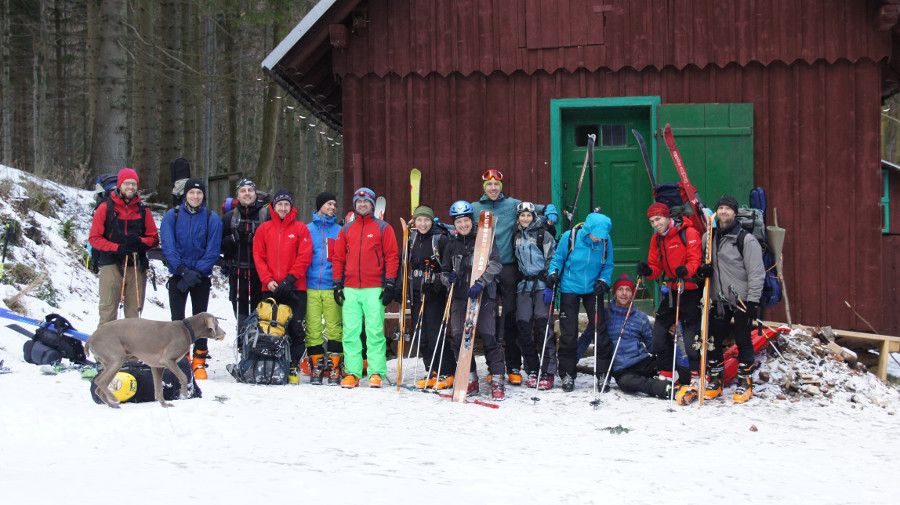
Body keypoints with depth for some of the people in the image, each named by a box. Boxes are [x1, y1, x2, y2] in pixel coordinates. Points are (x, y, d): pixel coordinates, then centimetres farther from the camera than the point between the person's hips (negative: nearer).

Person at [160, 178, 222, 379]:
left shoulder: (212, 219, 0)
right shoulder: (172, 216, 1)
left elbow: (213, 251, -3)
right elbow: (167, 245, -7)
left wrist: (197, 272, -14)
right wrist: (183, 270, -18)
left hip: (202, 276, 0)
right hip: (178, 274, 0)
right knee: (177, 319, -3)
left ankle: (199, 361, 8)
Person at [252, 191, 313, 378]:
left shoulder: (301, 229, 5)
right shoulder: (264, 229, 11)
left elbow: (305, 257, -2)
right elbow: (258, 257, 6)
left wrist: (290, 279, -12)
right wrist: (268, 280, -8)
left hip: (295, 288, -2)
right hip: (270, 288, 2)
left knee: (296, 330, -3)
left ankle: (292, 368, 2)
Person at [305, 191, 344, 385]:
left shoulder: (339, 231, 10)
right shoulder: (307, 230, 12)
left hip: (332, 288, -1)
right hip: (311, 286, 1)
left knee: (334, 329, -4)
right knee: (313, 329, -1)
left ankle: (335, 369, 2)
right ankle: (316, 367, 8)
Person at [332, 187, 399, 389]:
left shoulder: (383, 228, 7)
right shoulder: (346, 230, 17)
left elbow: (392, 257, 3)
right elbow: (338, 258, 17)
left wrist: (389, 284, -4)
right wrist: (337, 284, 8)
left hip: (374, 289, -3)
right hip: (350, 289, 3)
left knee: (375, 331, -6)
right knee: (350, 332, -1)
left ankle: (376, 373, -3)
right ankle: (352, 372, 3)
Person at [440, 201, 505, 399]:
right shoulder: (452, 245, 17)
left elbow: (495, 264, -9)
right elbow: (444, 270, 24)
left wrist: (480, 282, -23)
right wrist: (448, 278, 0)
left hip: (483, 295, -5)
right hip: (459, 296, 5)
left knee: (488, 337, -11)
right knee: (459, 336, -3)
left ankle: (498, 380, -4)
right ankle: (470, 379, 10)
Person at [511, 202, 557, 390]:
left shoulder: (544, 235, 2)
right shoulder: (516, 238, 16)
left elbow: (552, 261, -4)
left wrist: (550, 287, -12)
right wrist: (513, 285, 16)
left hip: (542, 285, -5)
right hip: (523, 286, 5)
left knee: (544, 327, -11)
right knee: (524, 327, -3)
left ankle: (547, 373, -9)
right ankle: (532, 371, 7)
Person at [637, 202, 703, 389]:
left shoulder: (689, 233, -10)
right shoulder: (656, 239, 11)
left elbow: (695, 259, -17)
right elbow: (656, 267, 11)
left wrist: (686, 270, -37)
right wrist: (648, 271, -12)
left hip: (690, 289, -7)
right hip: (671, 289, 7)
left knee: (690, 332, -10)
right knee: (660, 329, 5)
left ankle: (695, 374, 0)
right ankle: (666, 373, 16)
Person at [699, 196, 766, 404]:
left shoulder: (747, 240, -7)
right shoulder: (709, 238, 10)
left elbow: (756, 273, -9)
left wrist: (753, 301, -14)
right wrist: (701, 270, -4)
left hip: (741, 299, -5)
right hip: (718, 300, 5)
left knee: (743, 341, 1)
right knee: (714, 341, 7)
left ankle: (745, 384, 11)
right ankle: (715, 382, 18)